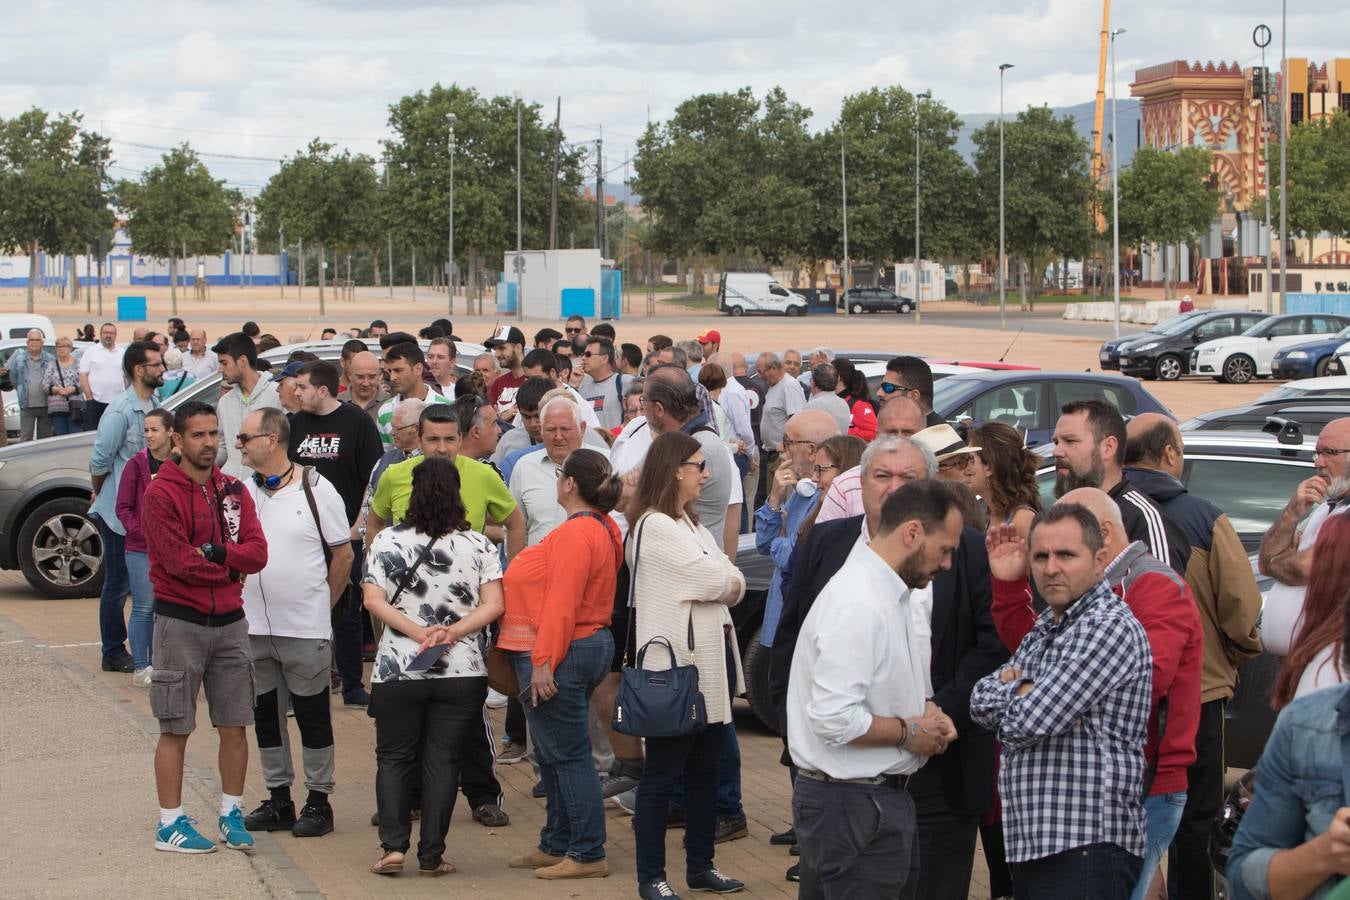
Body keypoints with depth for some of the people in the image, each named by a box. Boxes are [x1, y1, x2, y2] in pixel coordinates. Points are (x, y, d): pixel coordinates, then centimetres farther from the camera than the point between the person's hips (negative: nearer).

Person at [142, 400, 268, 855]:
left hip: (229, 621, 5)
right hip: (180, 621, -5)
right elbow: (179, 562, -17)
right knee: (175, 729, 2)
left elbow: (257, 553, -2)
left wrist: (213, 552, -17)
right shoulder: (161, 494, -9)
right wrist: (232, 564, -6)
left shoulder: (232, 490, 8)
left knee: (234, 726, 8)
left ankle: (232, 814, 20)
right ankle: (170, 824, 8)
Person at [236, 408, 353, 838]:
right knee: (266, 714, 11)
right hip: (254, 626, 5)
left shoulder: (316, 488, -6)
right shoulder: (241, 491, 5)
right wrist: (236, 600, 6)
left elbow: (343, 553, 0)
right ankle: (278, 799, 21)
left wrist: (324, 602, 3)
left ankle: (319, 800, 12)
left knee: (313, 715, 3)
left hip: (305, 626, -4)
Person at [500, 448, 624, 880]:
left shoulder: (575, 534, -21)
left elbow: (561, 605, -25)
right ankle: (557, 845, 27)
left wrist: (543, 663, -24)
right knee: (554, 756, 18)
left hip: (562, 654, -11)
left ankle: (588, 855, 1)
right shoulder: (603, 528, 11)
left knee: (568, 756, -4)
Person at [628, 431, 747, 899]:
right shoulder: (655, 527, -12)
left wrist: (726, 583, -9)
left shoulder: (693, 525, 18)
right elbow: (715, 580, -16)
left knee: (704, 770, 14)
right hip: (676, 664, -9)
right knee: (662, 773, -3)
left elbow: (734, 585, 12)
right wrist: (730, 581, 5)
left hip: (709, 659, 9)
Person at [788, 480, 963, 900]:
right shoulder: (857, 604, -21)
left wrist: (923, 710, 7)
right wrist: (908, 731, -14)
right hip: (852, 802, -10)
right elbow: (834, 719, -27)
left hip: (883, 797, 10)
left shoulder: (890, 593, 13)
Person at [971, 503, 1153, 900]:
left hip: (1086, 842, -9)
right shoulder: (1046, 628, 18)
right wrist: (1023, 690, -8)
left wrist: (1014, 691, 3)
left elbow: (1028, 724, -18)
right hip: (1030, 841, 9)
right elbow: (980, 701, 11)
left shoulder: (1110, 626, -12)